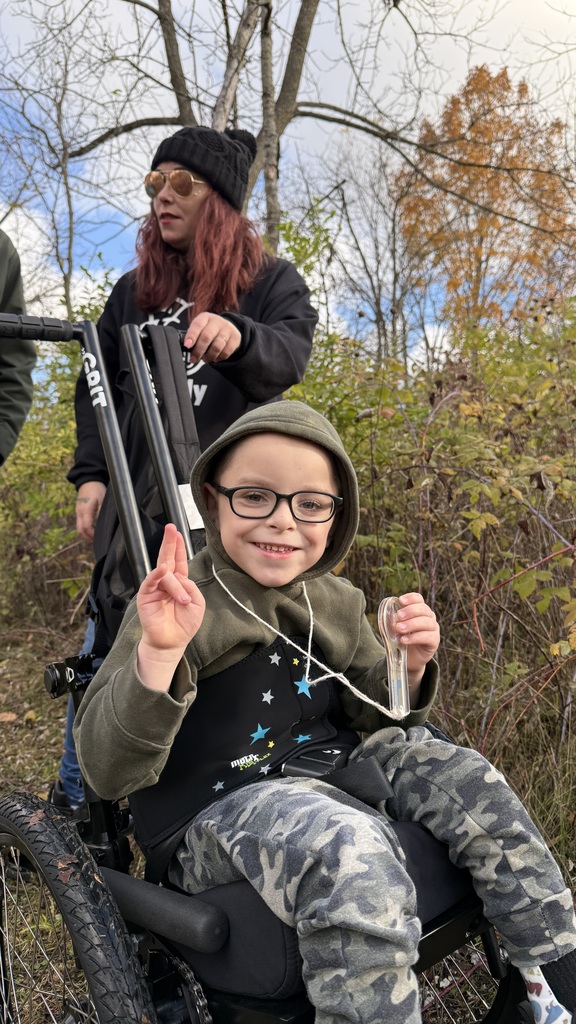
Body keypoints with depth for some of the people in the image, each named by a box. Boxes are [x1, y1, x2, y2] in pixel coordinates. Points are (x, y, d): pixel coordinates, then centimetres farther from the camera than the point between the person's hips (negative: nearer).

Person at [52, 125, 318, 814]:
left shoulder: (272, 282, 7)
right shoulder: (132, 292, 16)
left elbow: (289, 357, -13)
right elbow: (97, 388, 16)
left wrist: (236, 336, -35)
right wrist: (90, 474, 3)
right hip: (135, 502, 3)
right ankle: (72, 802, 21)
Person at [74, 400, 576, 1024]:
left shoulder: (337, 605, 7)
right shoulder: (177, 607, -11)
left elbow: (365, 722, 16)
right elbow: (109, 773, -17)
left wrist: (408, 670, -6)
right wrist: (159, 653, -34)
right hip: (215, 811, -6)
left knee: (468, 782, -12)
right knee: (351, 853, -35)